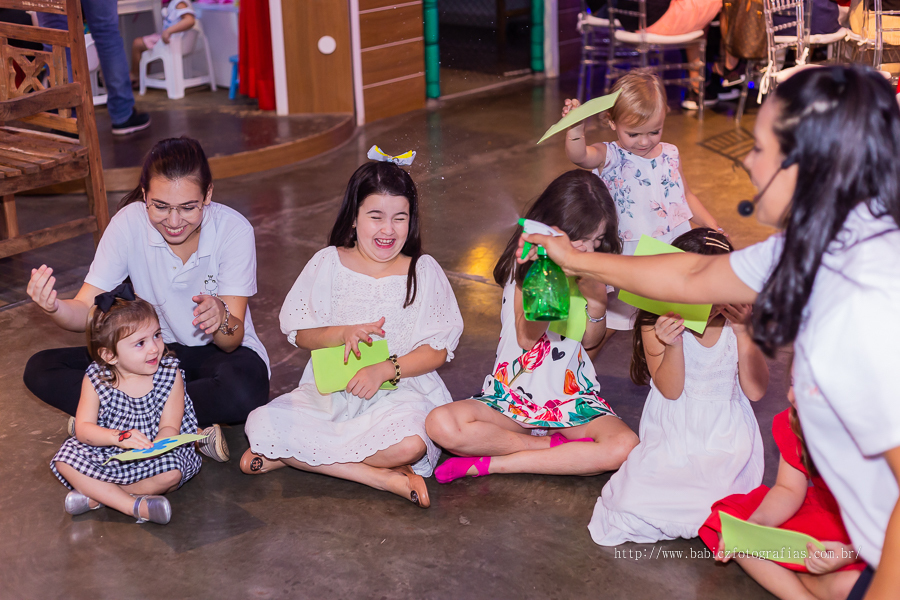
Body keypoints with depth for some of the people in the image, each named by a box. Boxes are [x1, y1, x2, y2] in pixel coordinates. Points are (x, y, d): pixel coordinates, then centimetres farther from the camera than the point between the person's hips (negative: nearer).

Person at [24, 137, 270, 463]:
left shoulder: (233, 229, -21)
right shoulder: (128, 224, -15)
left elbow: (232, 340, -22)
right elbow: (87, 312, -16)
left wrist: (220, 318, -46)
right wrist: (55, 307, -39)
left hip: (219, 352, -3)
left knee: (245, 390, -39)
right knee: (41, 370, -16)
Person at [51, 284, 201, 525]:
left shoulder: (170, 375, -10)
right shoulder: (96, 379, -9)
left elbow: (169, 428, -13)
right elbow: (83, 428, -13)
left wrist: (152, 448, -36)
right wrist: (119, 437, -33)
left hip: (153, 455, -1)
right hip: (106, 453, 1)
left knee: (172, 471, -31)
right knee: (66, 461, -22)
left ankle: (97, 495, -15)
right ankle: (134, 506, -24)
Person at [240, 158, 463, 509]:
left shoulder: (424, 271, 2)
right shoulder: (328, 264, 4)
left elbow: (438, 350, -1)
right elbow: (299, 333, 6)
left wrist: (385, 369, -17)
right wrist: (343, 334, -15)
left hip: (400, 391, -2)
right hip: (330, 390, 3)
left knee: (410, 444, -37)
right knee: (261, 425, -24)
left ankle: (296, 457, -18)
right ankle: (379, 476, -24)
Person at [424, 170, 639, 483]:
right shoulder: (528, 260, -4)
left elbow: (590, 339, 7)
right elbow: (526, 338, -12)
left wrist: (596, 306, -14)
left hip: (574, 395, 2)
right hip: (515, 392, -2)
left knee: (625, 446, -31)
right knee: (441, 424, -29)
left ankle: (490, 464, -21)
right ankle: (557, 447, -16)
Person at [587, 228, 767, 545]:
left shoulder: (739, 320, -2)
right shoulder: (657, 324, -6)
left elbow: (756, 390, -7)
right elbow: (670, 390, -12)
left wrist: (743, 332, -18)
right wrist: (673, 344, -30)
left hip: (726, 438, 1)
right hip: (672, 435, -1)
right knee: (634, 504, -19)